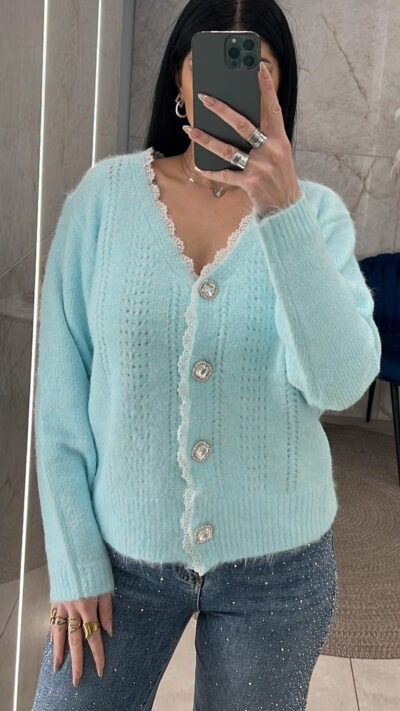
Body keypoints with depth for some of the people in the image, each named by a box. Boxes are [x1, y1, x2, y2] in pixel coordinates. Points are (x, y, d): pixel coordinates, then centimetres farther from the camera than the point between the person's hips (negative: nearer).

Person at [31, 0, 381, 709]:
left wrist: (283, 210, -30)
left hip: (277, 563, 1)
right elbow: (60, 391, -5)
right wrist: (73, 561, -4)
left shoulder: (315, 211, -6)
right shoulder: (104, 194, -7)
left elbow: (340, 382, -20)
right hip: (124, 549, 0)